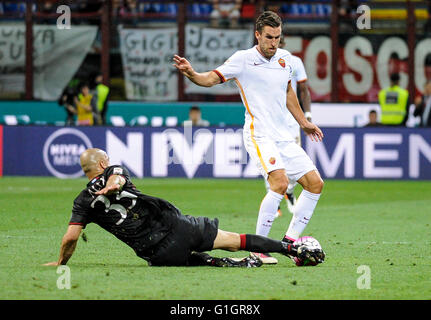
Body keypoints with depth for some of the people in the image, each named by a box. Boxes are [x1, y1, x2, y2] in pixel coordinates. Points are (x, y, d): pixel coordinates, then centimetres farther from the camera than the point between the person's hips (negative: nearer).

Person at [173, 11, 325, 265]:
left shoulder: (285, 58, 11)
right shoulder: (244, 59, -7)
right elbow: (212, 78, -16)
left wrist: (304, 122, 32)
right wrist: (191, 73, -36)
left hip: (284, 137, 7)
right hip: (259, 136, -7)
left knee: (315, 184, 4)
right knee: (280, 183, -26)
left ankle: (290, 241, 13)